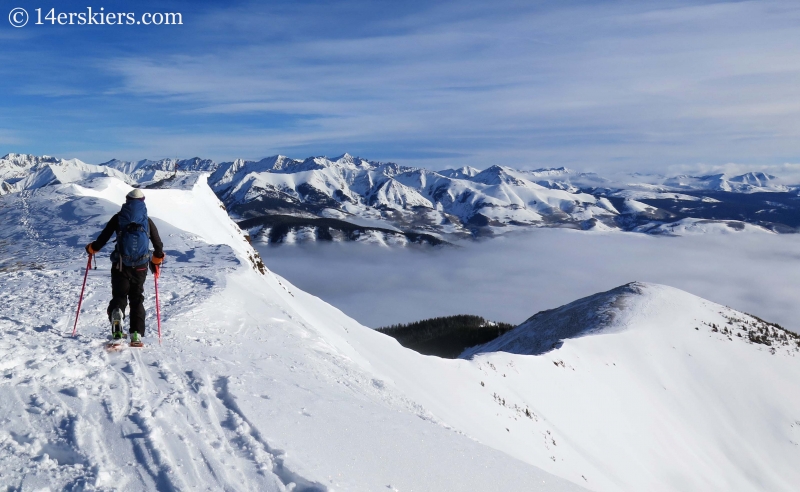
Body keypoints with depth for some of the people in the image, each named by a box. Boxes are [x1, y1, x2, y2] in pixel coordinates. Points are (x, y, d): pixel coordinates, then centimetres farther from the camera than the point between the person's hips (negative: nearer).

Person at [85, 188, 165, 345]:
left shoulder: (118, 218, 2)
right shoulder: (147, 220, 6)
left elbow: (103, 237, 1)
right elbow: (158, 244, 8)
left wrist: (91, 248, 21)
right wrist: (156, 260, 25)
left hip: (120, 265, -1)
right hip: (140, 266, 1)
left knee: (119, 296, 9)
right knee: (137, 300, 10)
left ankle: (116, 313, -25)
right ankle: (136, 335, 2)